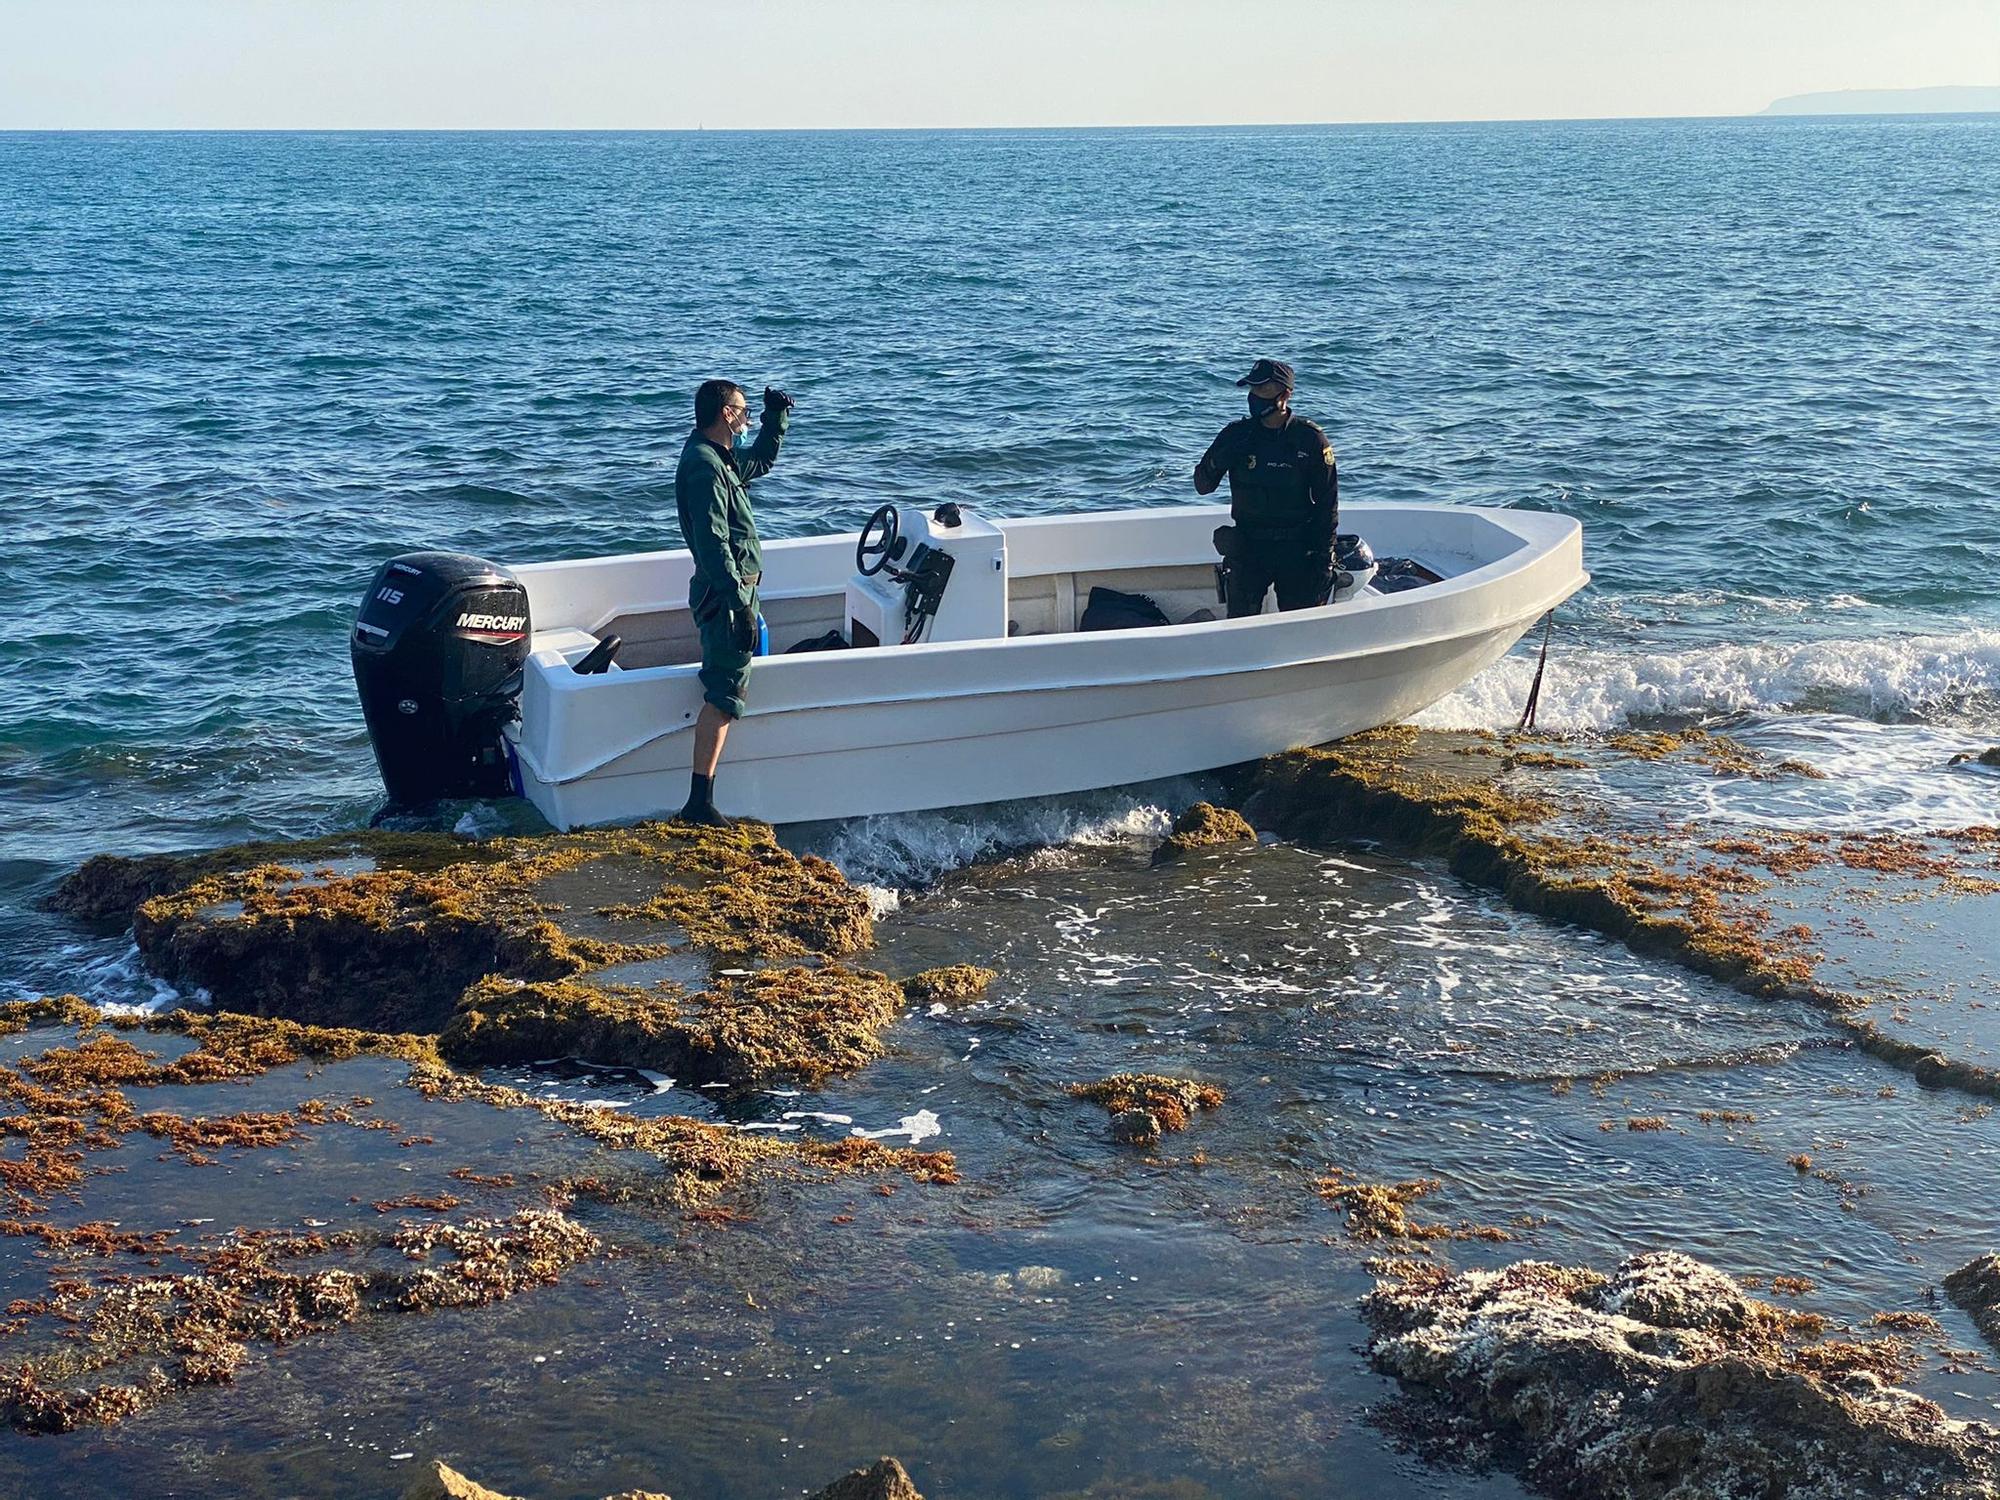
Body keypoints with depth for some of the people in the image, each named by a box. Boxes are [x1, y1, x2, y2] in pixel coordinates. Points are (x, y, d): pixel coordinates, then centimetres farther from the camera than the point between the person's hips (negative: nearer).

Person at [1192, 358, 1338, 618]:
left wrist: (1324, 557, -5)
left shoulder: (1310, 439, -5)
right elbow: (1203, 486, 3)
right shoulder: (1236, 435, 0)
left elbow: (1327, 502, -1)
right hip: (1247, 546, 1)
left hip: (1297, 548, -1)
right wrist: (1218, 460, -18)